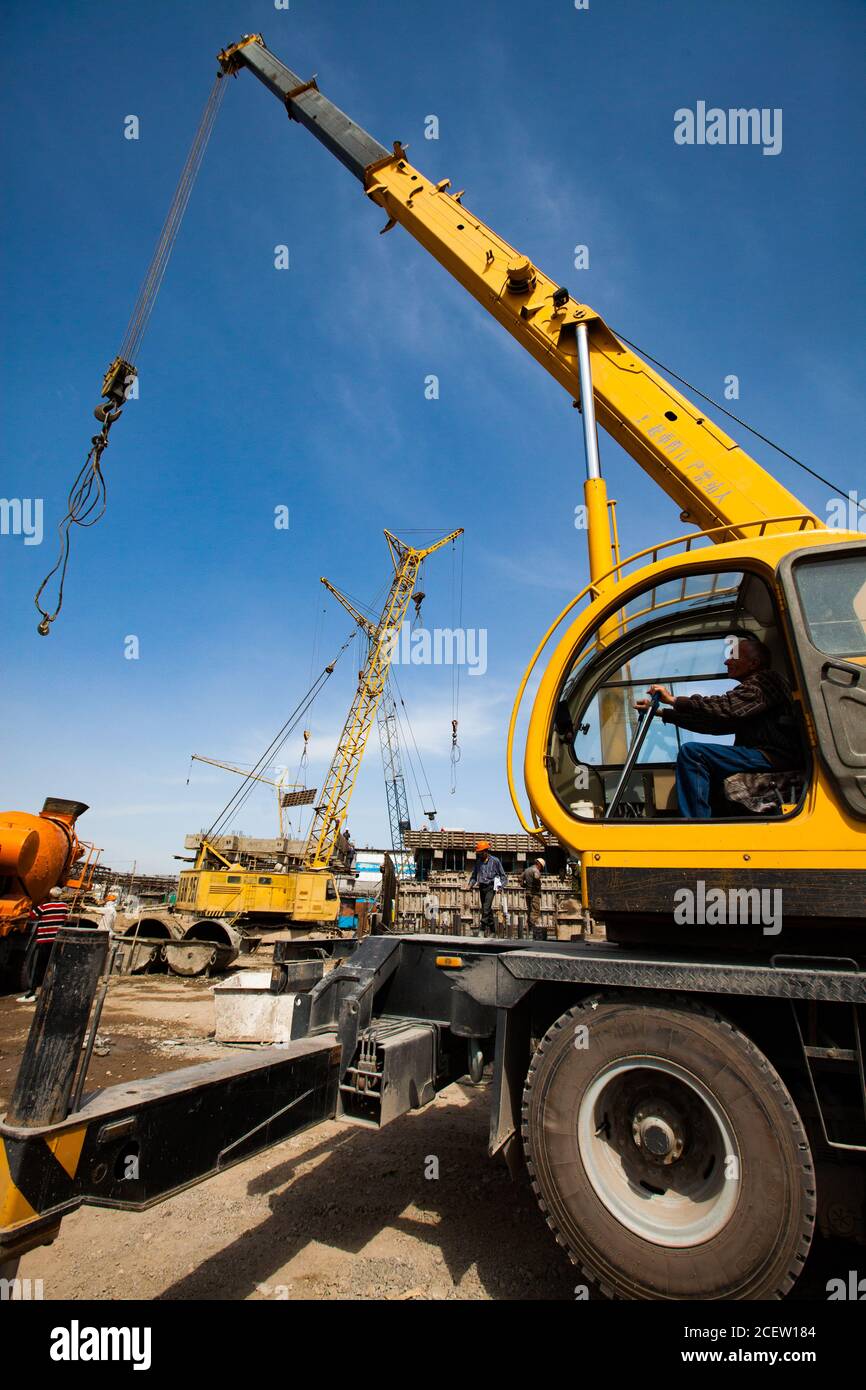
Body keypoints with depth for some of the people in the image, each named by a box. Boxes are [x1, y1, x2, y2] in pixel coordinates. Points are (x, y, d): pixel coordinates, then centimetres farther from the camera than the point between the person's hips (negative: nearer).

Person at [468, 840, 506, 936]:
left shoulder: (495, 861, -3)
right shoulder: (478, 862, 9)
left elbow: (502, 875, 5)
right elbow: (474, 875, 19)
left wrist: (501, 886, -7)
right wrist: (471, 884, 3)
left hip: (491, 887, -5)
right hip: (482, 887, 5)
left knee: (486, 908, -17)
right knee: (486, 909, 10)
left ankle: (483, 930, -17)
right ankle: (492, 930, 21)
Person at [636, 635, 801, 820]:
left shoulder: (765, 680, -5)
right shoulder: (750, 689, 23)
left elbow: (726, 707, -21)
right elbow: (712, 721, 17)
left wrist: (674, 700, -18)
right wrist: (661, 712, 13)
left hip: (773, 757, -10)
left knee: (691, 752, -20)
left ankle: (697, 820, -19)